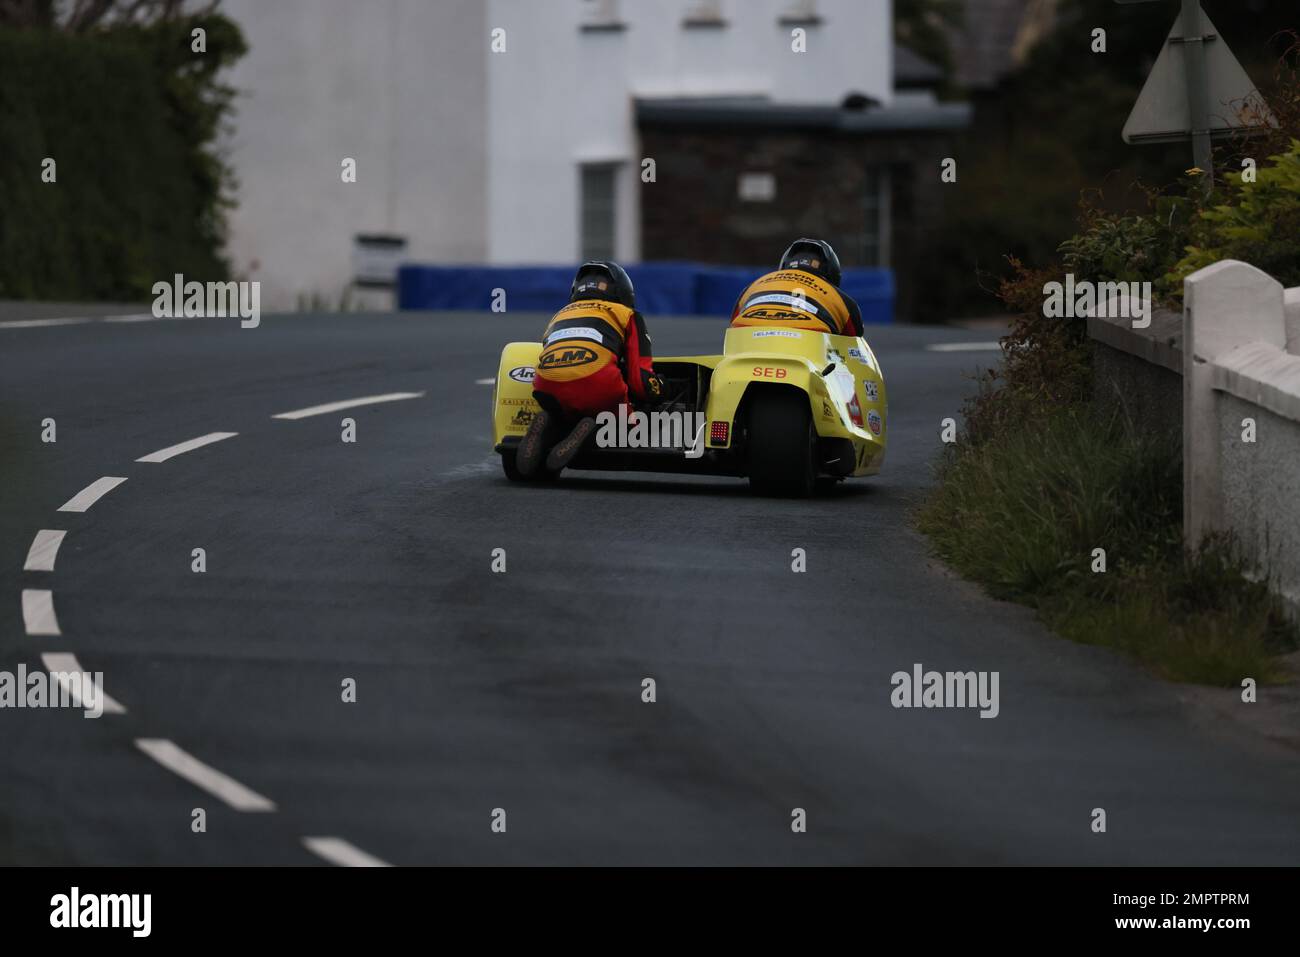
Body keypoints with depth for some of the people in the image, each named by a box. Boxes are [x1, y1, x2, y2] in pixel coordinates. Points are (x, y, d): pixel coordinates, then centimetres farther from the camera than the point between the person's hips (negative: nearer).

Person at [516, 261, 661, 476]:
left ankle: (547, 427, -1)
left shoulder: (559, 315, 36)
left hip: (548, 391, 4)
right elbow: (642, 382, 16)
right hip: (597, 386, -4)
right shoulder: (626, 315, 24)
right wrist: (656, 390, 38)